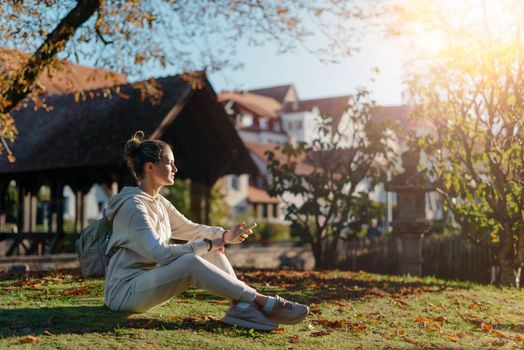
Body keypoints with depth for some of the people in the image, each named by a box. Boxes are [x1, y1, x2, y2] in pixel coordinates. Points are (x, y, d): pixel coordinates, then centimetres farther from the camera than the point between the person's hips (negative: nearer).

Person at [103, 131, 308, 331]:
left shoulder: (158, 201, 10)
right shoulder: (133, 205, -19)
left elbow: (189, 228, 16)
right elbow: (160, 253, -26)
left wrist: (225, 236, -1)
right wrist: (206, 245, -17)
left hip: (149, 282, 9)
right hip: (125, 291, -9)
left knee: (211, 249, -4)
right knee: (191, 262, -31)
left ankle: (242, 307, -20)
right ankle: (264, 303, -26)